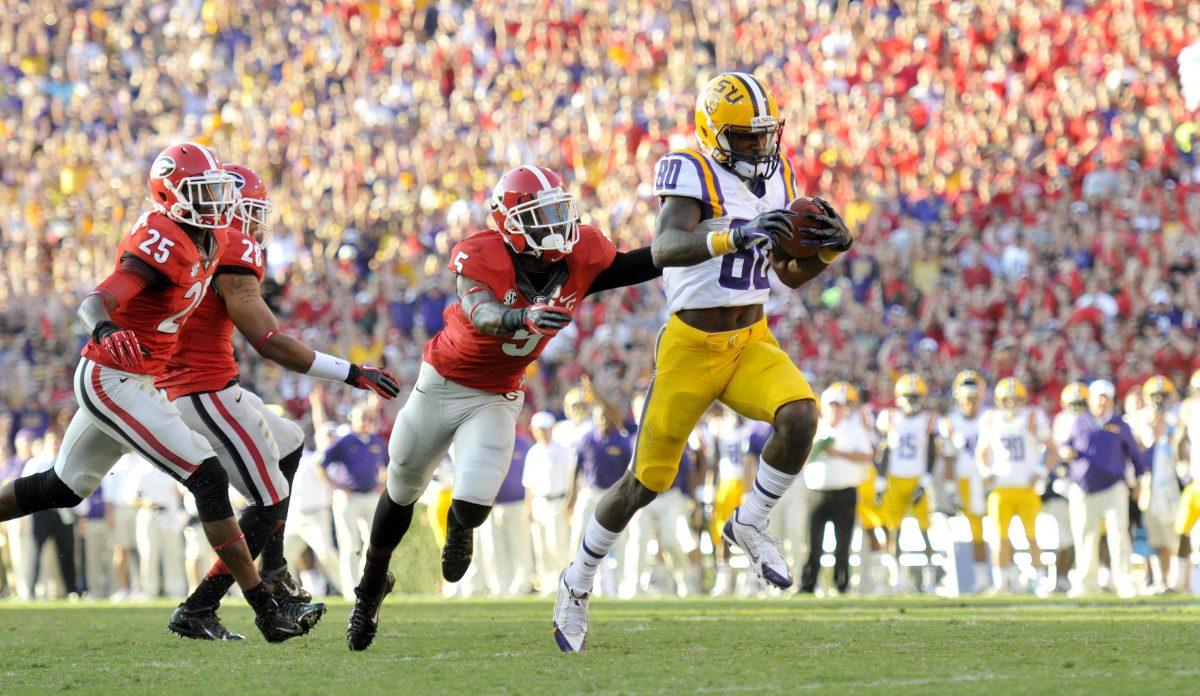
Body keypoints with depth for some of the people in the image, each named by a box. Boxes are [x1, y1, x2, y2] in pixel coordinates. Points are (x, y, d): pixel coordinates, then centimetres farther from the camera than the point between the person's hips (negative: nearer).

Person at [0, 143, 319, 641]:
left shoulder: (206, 240, 5)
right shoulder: (162, 245, -23)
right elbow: (95, 303, -33)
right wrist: (107, 332, -53)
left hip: (133, 381, 10)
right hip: (113, 382, -10)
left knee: (64, 488, 23)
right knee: (208, 478, -14)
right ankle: (268, 611, -14)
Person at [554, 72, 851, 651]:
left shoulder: (775, 178, 7)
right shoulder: (693, 174, -15)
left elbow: (790, 275, 14)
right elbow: (665, 250, -33)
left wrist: (827, 249, -6)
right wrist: (736, 235, -47)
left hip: (752, 342, 5)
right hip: (691, 347, -5)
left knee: (800, 416, -25)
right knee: (646, 482, 4)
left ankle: (750, 523, 0)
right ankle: (578, 582, 26)